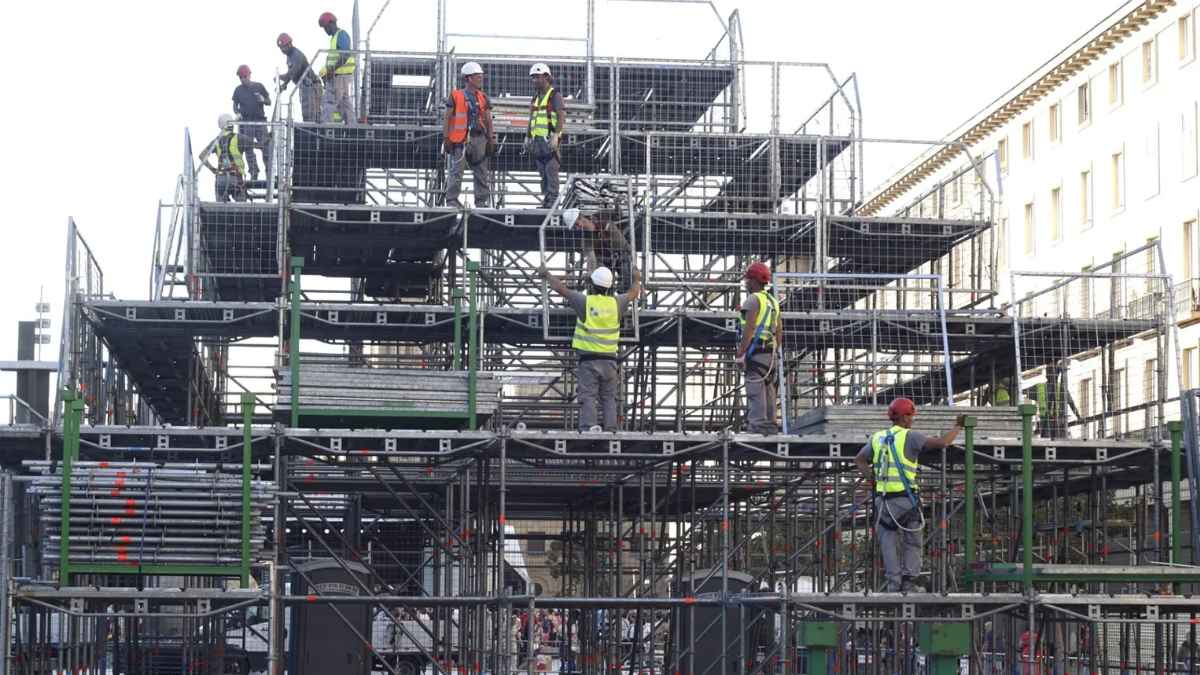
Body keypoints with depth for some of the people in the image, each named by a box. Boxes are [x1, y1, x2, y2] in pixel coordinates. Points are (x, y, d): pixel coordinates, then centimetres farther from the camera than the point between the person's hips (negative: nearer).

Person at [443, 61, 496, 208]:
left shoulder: (483, 98, 13)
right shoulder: (455, 96, 1)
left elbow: (488, 120, 14)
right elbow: (448, 118, 1)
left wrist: (491, 140, 6)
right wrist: (446, 138, -6)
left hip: (479, 137, 4)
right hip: (459, 138, -4)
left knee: (482, 171, 5)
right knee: (455, 171, -5)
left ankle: (482, 200, 11)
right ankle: (451, 200, 1)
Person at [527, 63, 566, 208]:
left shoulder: (555, 96, -3)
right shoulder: (535, 97, 20)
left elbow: (562, 117, -12)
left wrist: (555, 136, -21)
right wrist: (528, 137, 18)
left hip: (549, 140, -7)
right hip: (537, 140, 7)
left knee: (551, 172, -11)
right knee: (543, 173, 8)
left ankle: (553, 201, -12)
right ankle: (545, 200, 10)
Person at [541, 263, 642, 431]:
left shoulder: (585, 301, -6)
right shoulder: (616, 303, 2)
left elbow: (560, 288, 3)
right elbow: (633, 293, 23)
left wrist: (546, 274, 19)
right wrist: (636, 280, 44)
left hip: (589, 359, -3)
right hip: (610, 359, 3)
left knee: (588, 397, -5)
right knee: (609, 398, 7)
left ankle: (589, 426, -20)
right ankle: (610, 429, 1)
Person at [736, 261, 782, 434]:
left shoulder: (753, 299, -9)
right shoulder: (773, 301, 18)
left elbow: (749, 329, -17)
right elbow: (779, 331, 18)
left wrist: (739, 354, -16)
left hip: (755, 351, -9)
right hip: (770, 352, 9)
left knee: (755, 391, -11)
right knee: (768, 391, 12)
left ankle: (757, 425, -17)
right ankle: (770, 426, 14)